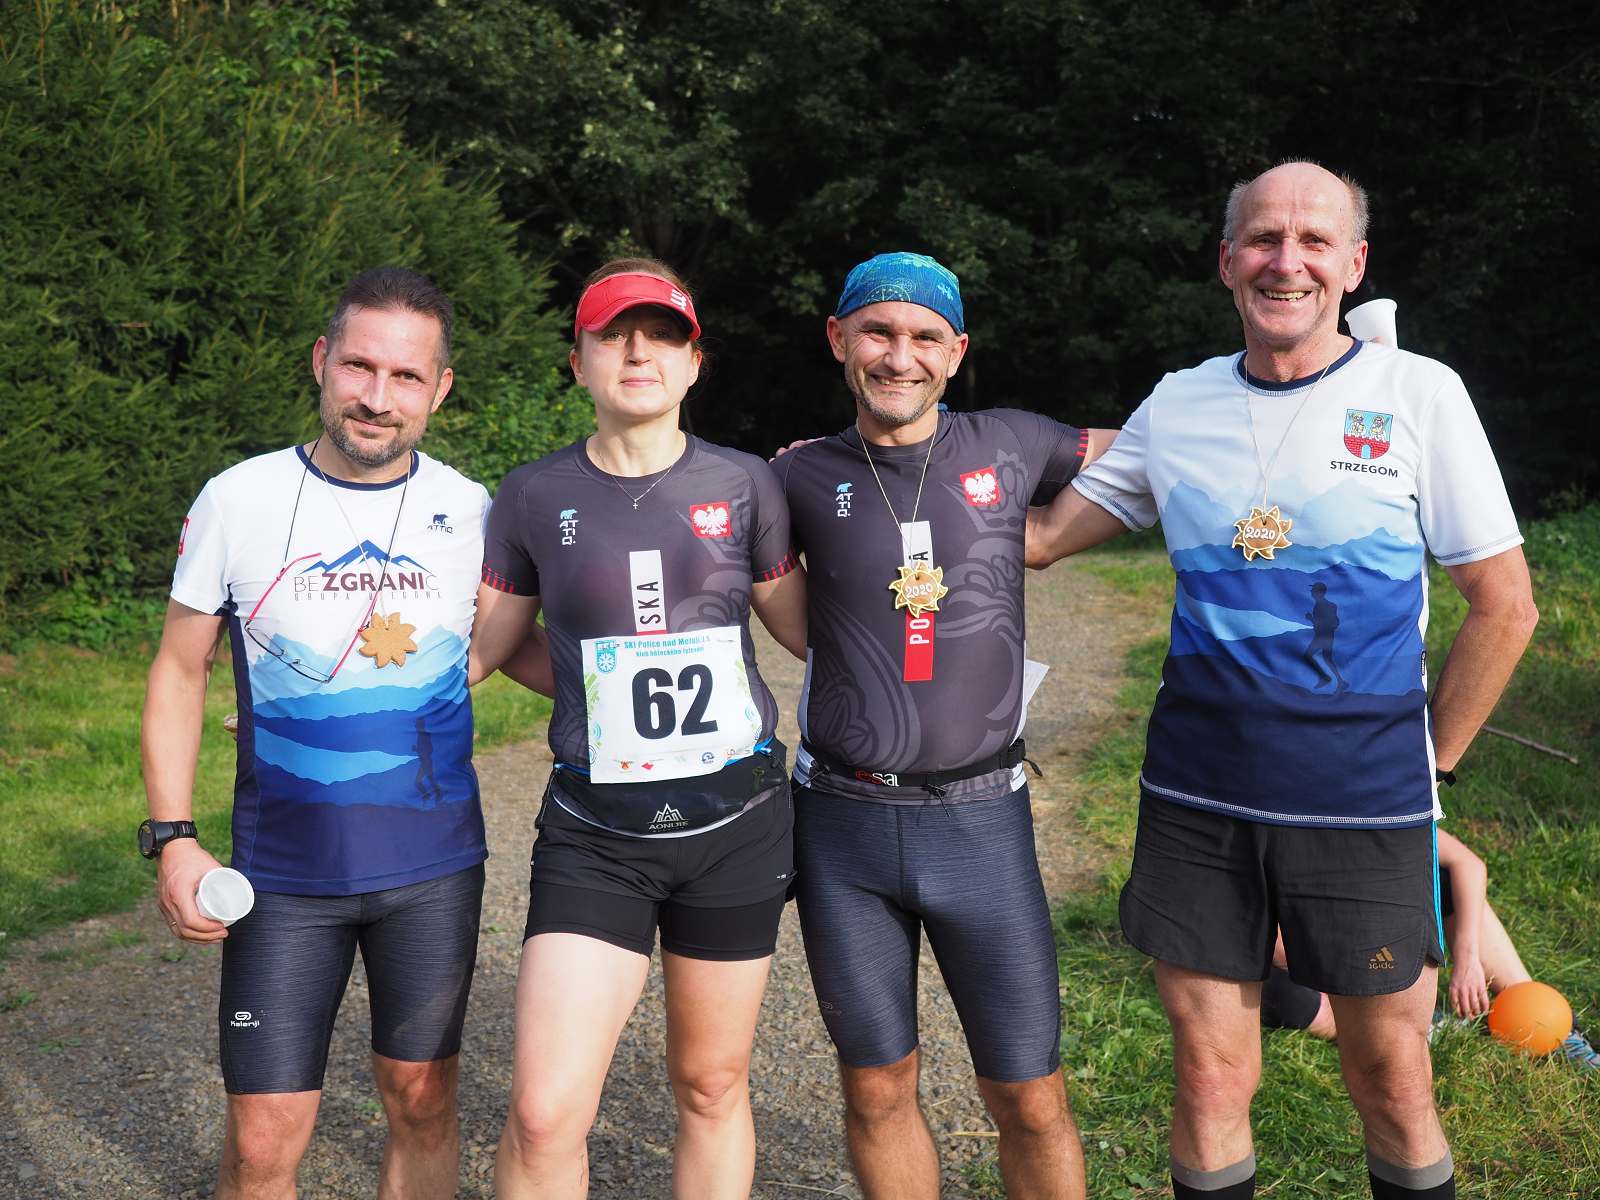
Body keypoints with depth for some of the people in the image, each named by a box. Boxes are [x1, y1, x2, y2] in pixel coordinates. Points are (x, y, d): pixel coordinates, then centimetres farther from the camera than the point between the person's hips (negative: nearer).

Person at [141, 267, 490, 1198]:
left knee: (423, 1103, 13)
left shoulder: (470, 512, -3)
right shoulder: (238, 502, -5)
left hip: (433, 869, 1)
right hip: (285, 873, -1)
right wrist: (172, 837, -4)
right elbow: (180, 672, 3)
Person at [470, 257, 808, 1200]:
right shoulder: (534, 498, 0)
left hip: (738, 824, 1)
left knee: (712, 1086, 15)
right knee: (544, 1117, -8)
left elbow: (809, 631, 11)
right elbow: (477, 650, 10)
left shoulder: (747, 486, 1)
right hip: (596, 837, -1)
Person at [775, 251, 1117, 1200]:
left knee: (1031, 1100, 6)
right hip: (843, 824, 1)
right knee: (877, 1088, 13)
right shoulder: (805, 477, 2)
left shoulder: (1009, 446, 2)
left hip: (979, 816, 0)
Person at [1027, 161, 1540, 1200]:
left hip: (1364, 805, -2)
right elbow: (1037, 537, 6)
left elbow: (1504, 606, 0)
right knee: (1211, 1079, 10)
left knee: (1393, 1085, 10)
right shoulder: (1178, 405, 5)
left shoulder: (1419, 394, -4)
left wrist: (1430, 762, -1)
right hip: (1196, 801, 2)